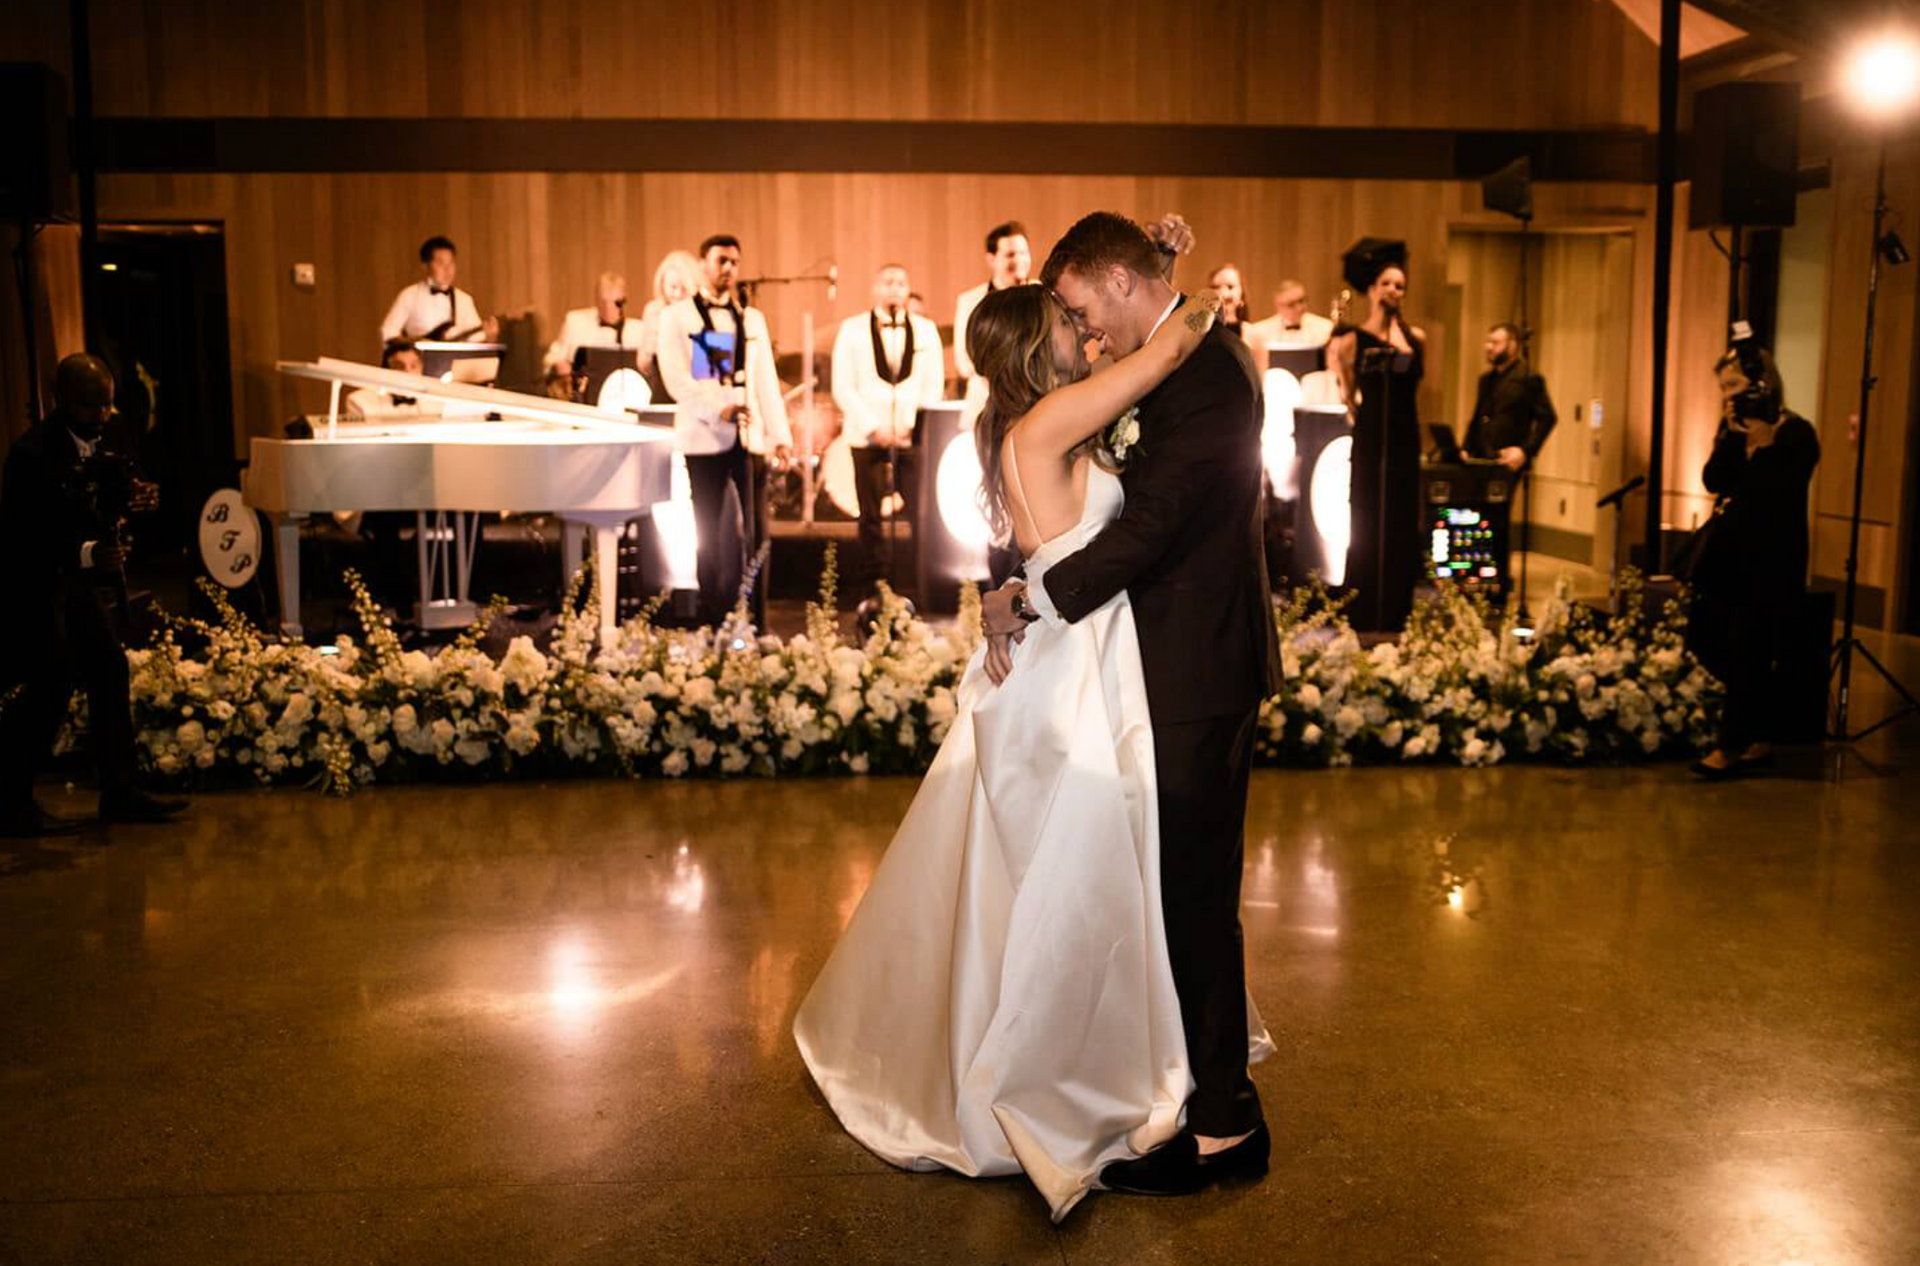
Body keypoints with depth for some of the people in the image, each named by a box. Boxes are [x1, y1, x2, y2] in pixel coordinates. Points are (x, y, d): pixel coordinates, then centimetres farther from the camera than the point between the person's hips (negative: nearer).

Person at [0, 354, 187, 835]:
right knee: (50, 684, -7)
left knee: (110, 671, 9)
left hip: (77, 580, 9)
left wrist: (129, 498, -8)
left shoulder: (95, 442, 2)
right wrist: (86, 553, -35)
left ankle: (121, 793, 17)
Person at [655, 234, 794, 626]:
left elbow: (766, 381, 12)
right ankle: (711, 622, 8)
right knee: (710, 533, 1)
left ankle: (755, 620, 3)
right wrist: (718, 408, -19)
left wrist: (780, 435, 2)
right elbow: (676, 378, -7)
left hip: (750, 434, 3)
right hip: (704, 435, -3)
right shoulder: (677, 317, 4)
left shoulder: (752, 318, 16)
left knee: (756, 531, -2)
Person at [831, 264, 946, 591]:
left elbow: (934, 385, 7)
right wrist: (874, 427, -10)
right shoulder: (852, 329, 7)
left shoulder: (926, 330, 12)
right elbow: (843, 388, 0)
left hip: (914, 437, 1)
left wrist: (912, 424, -7)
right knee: (872, 518, -1)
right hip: (867, 437, -1)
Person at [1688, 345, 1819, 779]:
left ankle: (1732, 746, 4)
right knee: (1703, 636, 6)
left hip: (1769, 561, -7)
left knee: (1745, 654, -7)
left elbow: (1781, 495, -19)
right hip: (1725, 555, 7)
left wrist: (1764, 444, -25)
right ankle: (1757, 739, 20)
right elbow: (1713, 482, -3)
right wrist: (1730, 434, -12)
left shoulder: (1796, 432, -8)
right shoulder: (1735, 428, 10)